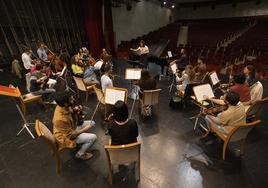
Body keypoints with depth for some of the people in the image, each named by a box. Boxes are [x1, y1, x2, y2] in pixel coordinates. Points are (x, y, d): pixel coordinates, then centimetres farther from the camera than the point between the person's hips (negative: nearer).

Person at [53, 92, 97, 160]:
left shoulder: (63, 107, -15)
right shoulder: (60, 119, -38)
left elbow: (70, 114, 8)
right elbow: (71, 135, -27)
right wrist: (85, 129, -18)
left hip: (71, 128, 8)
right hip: (67, 137, -8)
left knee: (92, 123, 6)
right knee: (93, 137, -11)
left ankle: (82, 138, 20)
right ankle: (80, 154, 10)